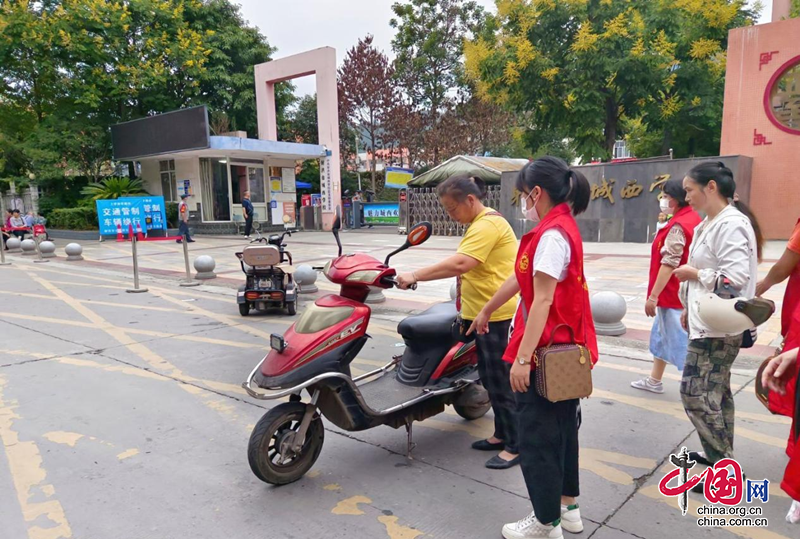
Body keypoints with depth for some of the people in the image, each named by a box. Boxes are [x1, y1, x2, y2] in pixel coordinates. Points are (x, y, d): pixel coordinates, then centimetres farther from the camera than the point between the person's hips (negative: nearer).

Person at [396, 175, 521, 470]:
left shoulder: (487, 224, -18)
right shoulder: (481, 223, 15)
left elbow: (460, 263, -30)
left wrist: (415, 275, -27)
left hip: (496, 316, -10)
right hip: (482, 313, 10)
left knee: (499, 381, -2)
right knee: (491, 378, 17)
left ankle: (516, 445, 11)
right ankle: (502, 434, 31)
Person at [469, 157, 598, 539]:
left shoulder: (551, 234, -19)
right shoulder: (562, 227, 13)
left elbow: (542, 300, -25)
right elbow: (521, 278, 19)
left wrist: (522, 357, -26)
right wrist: (486, 310, 26)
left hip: (546, 352, -10)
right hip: (565, 348, 10)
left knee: (536, 437, 2)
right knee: (561, 427, 20)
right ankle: (567, 506, 35)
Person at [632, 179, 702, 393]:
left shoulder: (678, 226, -20)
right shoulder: (693, 219, 9)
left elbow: (669, 265, -24)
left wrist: (652, 296, -21)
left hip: (674, 295, -11)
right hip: (681, 293, 11)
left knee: (682, 341, -3)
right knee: (662, 334, 21)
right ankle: (654, 381, 34)